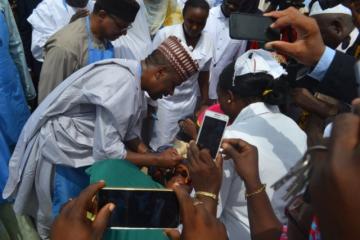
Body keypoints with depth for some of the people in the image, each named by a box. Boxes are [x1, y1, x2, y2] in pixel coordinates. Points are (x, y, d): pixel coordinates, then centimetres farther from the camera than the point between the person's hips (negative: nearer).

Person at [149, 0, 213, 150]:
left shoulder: (207, 42, -2)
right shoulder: (165, 34, -13)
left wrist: (205, 104, 11)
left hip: (189, 103, 3)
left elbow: (204, 76, 8)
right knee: (160, 145, -1)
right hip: (164, 100, -3)